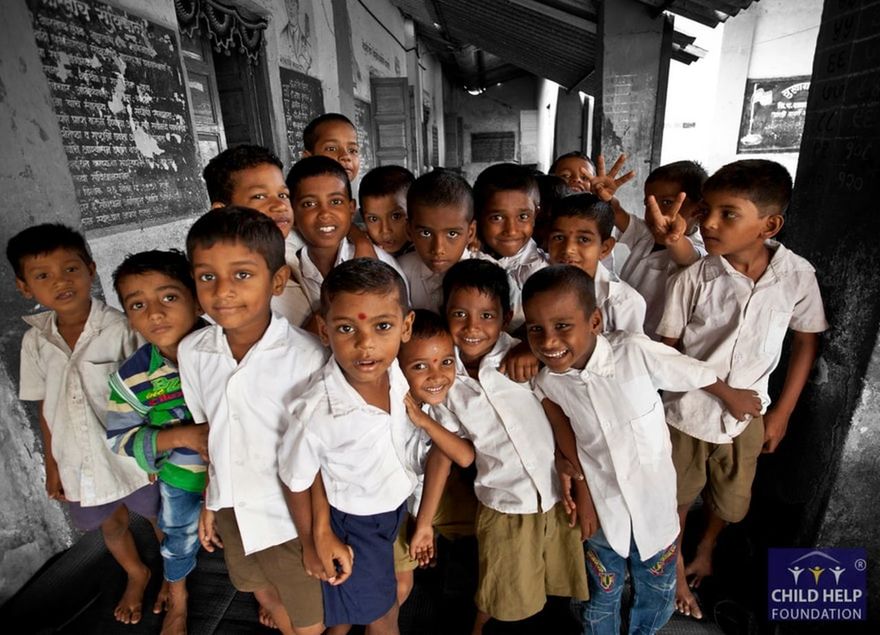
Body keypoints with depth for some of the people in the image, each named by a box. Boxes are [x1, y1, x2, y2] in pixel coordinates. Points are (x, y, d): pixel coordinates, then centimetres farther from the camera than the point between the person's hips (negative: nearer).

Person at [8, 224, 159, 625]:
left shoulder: (120, 328, -20)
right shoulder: (36, 339, -4)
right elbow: (45, 407, 5)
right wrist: (51, 465, 9)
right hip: (80, 462, 5)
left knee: (160, 520, 16)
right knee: (112, 526, 26)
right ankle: (137, 574, 55)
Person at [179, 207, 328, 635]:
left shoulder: (306, 356, -28)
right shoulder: (192, 351, -10)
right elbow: (210, 430, 3)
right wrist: (210, 502, 11)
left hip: (291, 513, -5)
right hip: (231, 508, 6)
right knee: (264, 593, 31)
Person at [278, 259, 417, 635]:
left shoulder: (397, 370, -24)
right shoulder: (317, 413, -37)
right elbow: (296, 482, -18)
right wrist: (313, 545, -3)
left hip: (397, 507, 5)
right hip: (353, 525, -5)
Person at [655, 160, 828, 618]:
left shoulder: (798, 275, -13)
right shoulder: (691, 279, -19)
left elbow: (807, 341, 1)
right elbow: (667, 350, -10)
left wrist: (781, 413, 1)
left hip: (747, 414, 3)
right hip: (687, 414, -2)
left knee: (730, 499, 24)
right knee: (676, 497, 17)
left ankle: (705, 551, 56)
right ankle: (675, 570, 45)